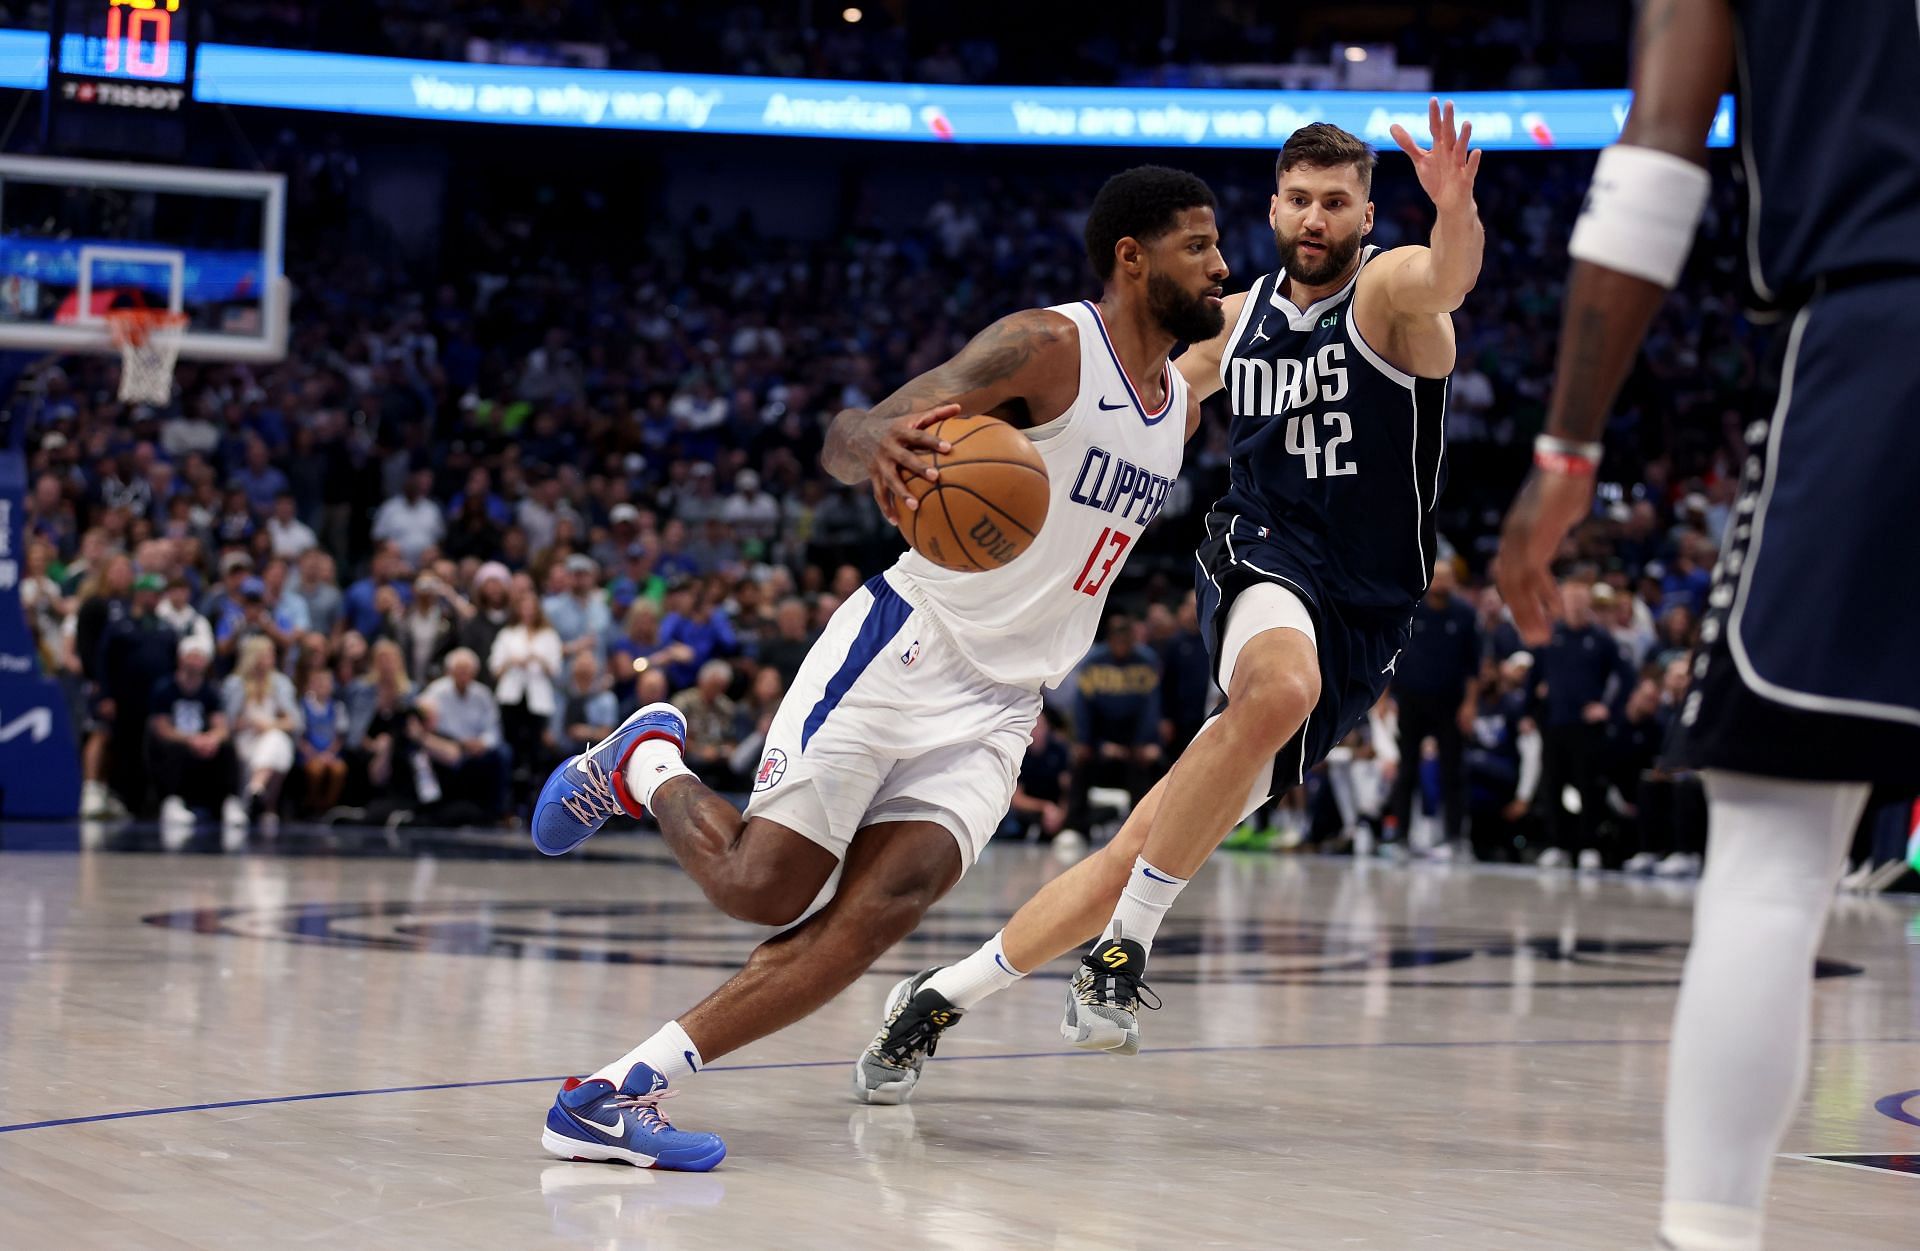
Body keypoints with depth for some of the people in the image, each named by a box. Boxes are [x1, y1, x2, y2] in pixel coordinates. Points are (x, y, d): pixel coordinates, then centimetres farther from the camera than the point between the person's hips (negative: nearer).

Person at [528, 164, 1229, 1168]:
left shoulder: (1179, 413, 14)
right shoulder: (1049, 345, -11)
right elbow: (844, 440, -19)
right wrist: (877, 441, -41)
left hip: (1000, 710, 6)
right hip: (905, 649, -6)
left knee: (883, 907, -16)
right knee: (758, 888, -9)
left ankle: (626, 1089, -17)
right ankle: (648, 762, 23)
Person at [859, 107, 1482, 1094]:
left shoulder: (1389, 287, -5)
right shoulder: (1236, 320, 10)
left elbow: (1450, 278, -30)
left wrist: (1455, 207, -53)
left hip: (1356, 625, -1)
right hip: (1259, 567, 2)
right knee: (1281, 685, -32)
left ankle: (943, 995, 5)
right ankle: (1124, 945, -21)